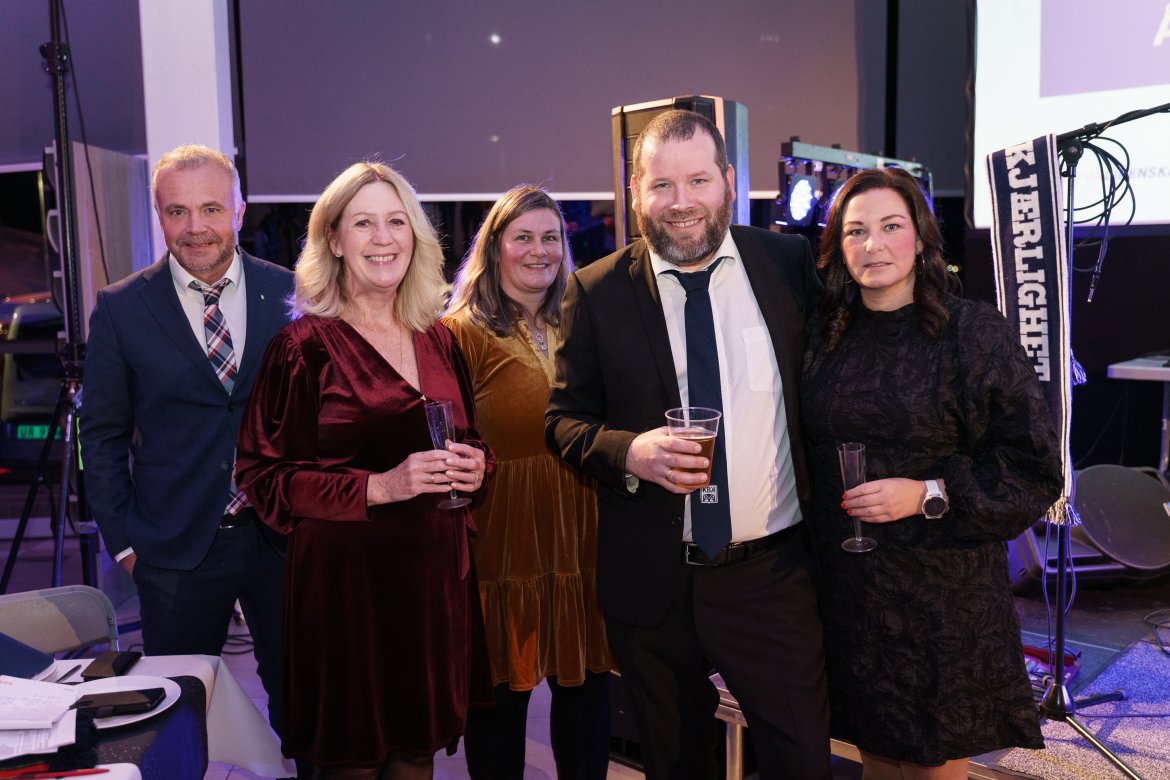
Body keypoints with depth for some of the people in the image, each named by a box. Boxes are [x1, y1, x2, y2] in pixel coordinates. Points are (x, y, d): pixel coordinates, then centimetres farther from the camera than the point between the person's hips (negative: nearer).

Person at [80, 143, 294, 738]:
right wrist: (123, 541, 0)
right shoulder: (120, 309, -2)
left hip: (284, 537, 1)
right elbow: (101, 436, 3)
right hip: (175, 548, 0)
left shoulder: (290, 294, -1)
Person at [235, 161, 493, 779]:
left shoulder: (438, 340, 9)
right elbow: (265, 476, -9)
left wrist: (473, 465, -2)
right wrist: (380, 486, -19)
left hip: (434, 574, 5)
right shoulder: (305, 344, -6)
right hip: (346, 578, -4)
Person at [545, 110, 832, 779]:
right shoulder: (597, 291, -2)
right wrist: (629, 452, -19)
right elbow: (564, 421, 2)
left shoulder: (789, 263, 0)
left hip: (773, 575, 0)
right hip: (650, 581, 1)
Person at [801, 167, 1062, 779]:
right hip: (847, 586, 4)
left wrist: (929, 494, -18)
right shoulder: (824, 337, 4)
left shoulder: (974, 333, -8)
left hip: (944, 588, -3)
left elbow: (1035, 470, -8)